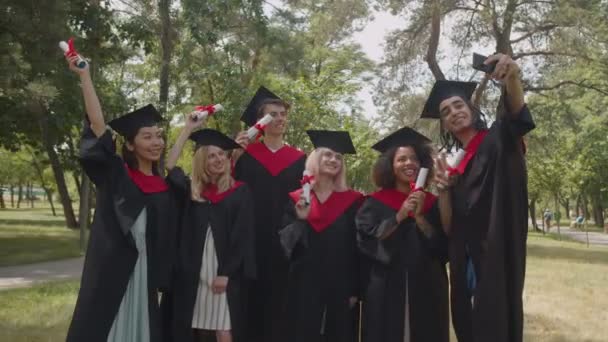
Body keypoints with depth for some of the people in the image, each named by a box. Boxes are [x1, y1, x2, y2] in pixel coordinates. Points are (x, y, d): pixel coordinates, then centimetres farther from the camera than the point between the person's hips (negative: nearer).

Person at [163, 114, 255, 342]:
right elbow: (170, 167, -3)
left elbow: (242, 236, -4)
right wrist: (188, 129, 2)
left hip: (226, 274, -3)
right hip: (193, 272, 3)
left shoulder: (240, 192, 1)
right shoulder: (191, 191, 11)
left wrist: (225, 273, -10)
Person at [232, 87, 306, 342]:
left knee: (279, 301, 5)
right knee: (253, 300, -1)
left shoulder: (299, 159, 10)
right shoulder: (246, 154, 4)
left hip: (285, 242, 2)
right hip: (252, 241, -2)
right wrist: (234, 157, -16)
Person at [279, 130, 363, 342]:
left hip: (339, 287, 0)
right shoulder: (297, 199, 4)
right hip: (304, 285, 0)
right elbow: (285, 240, 0)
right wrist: (301, 219, -17)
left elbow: (358, 247, 0)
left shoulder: (352, 201, 2)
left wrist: (355, 289, -4)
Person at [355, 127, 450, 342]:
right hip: (385, 291, -2)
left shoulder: (432, 203, 8)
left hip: (426, 290, 2)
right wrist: (400, 215, -15)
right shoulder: (375, 203, 2)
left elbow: (441, 245, 0)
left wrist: (419, 216, -13)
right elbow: (368, 240, -9)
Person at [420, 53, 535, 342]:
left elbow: (516, 116, -26)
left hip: (497, 250, -7)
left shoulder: (497, 140, -2)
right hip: (467, 255, 7)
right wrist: (444, 184, -3)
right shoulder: (458, 163, 15)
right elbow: (452, 222, 14)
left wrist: (512, 79, -47)